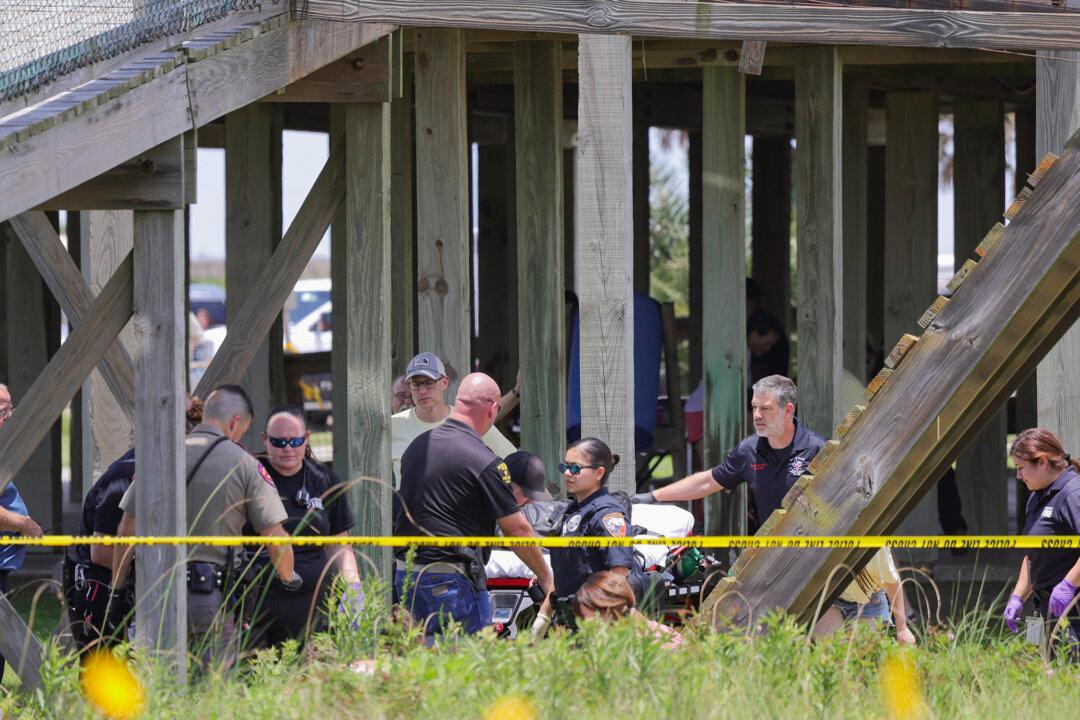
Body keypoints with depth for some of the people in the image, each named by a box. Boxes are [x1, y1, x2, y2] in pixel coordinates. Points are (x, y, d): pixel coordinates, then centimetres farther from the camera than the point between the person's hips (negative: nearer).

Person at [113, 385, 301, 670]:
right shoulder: (244, 464, -1)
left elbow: (127, 531, 8)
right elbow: (275, 537, -3)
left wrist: (116, 592, 16)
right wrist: (289, 578, 17)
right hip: (210, 596, -3)